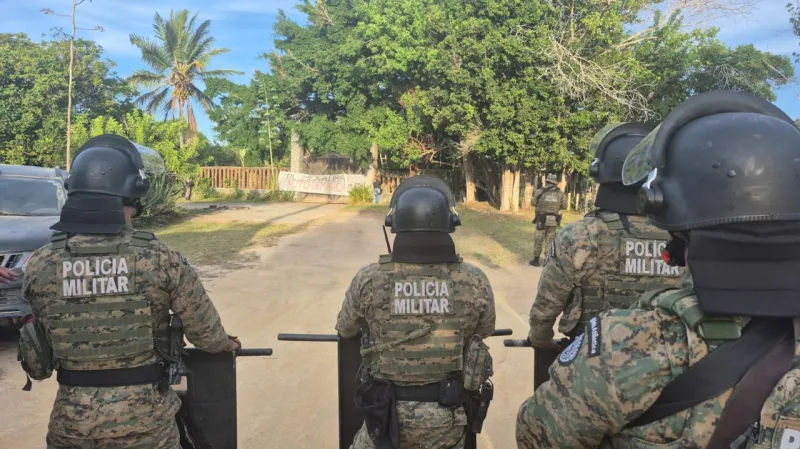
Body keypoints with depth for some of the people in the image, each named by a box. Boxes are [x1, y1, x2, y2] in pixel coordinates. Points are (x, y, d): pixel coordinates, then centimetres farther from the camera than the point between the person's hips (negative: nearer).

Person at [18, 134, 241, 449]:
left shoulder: (39, 265, -8)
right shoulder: (161, 260, -16)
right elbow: (206, 334, -4)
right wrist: (228, 344, 18)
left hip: (71, 423, 2)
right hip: (145, 423, -2)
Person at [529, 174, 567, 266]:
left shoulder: (540, 192, -8)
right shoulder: (560, 193, -3)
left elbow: (534, 203, 5)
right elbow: (564, 206, 5)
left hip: (541, 220, -1)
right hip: (553, 221, 1)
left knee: (538, 239, 10)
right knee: (550, 240, 10)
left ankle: (536, 260, 15)